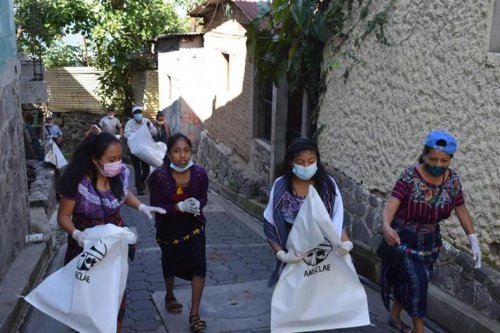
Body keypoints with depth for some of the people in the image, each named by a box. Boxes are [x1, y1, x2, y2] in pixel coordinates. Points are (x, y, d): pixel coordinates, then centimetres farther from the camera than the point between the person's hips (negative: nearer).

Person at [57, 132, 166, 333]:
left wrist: (141, 207, -6)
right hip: (87, 241, -3)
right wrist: (76, 234, -35)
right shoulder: (78, 183, -26)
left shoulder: (121, 173, -13)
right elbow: (63, 216, -16)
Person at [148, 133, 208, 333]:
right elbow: (156, 206, -20)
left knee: (199, 266, -9)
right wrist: (180, 207, -33)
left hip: (194, 225, 1)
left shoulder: (200, 173, -17)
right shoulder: (158, 176, -24)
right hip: (168, 228, -1)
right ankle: (170, 297, 51)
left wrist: (197, 204, -26)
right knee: (170, 264, 21)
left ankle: (194, 314, 5)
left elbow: (203, 197, -3)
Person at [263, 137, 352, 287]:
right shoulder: (281, 187, -11)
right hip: (293, 259, 0)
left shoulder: (328, 184, -8)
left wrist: (346, 243, -24)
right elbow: (270, 227, -6)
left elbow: (338, 221, -5)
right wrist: (281, 254, -18)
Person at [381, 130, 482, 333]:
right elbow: (393, 202, -33)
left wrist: (473, 240, -4)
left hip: (429, 241, 5)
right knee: (417, 282, -7)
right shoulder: (410, 176, -22)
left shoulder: (452, 179, -6)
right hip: (404, 239, -5)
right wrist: (386, 226, -52)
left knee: (406, 281, 17)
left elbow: (461, 209, 1)